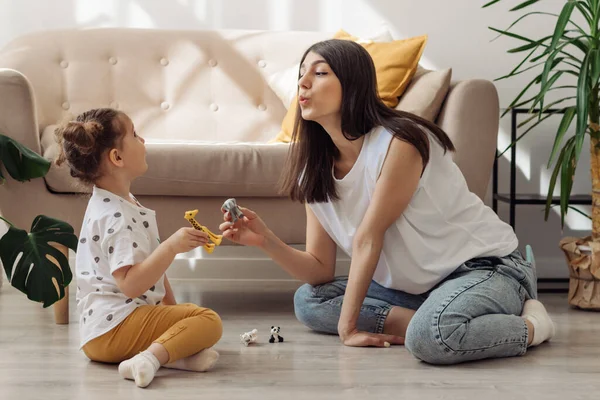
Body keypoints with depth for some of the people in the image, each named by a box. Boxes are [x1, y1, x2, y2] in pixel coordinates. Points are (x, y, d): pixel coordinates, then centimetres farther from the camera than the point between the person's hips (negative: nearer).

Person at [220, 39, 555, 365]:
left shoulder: (400, 141, -21)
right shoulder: (315, 170, 0)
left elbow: (368, 238, -19)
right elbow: (320, 271, 0)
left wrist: (348, 324, -14)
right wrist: (267, 240, -18)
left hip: (487, 266, -8)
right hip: (416, 287, 8)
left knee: (431, 336, -38)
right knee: (308, 300, -2)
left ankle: (529, 326, -9)